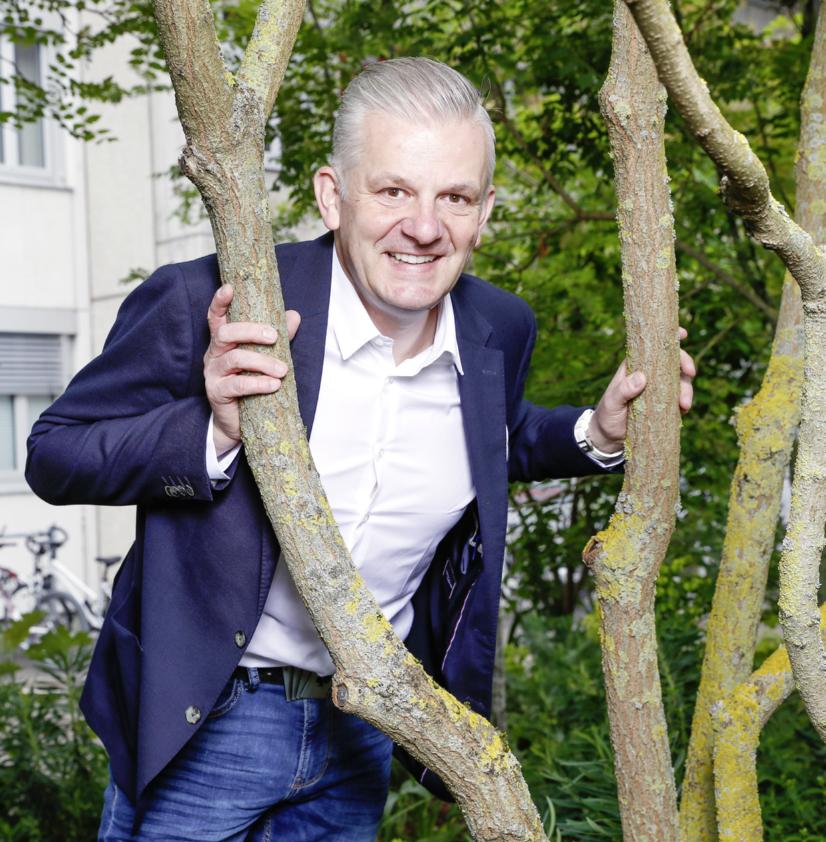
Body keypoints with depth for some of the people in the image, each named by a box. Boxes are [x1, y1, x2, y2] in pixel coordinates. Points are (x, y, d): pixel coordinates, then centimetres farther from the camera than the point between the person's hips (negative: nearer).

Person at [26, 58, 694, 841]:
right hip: (204, 721, -4)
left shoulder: (499, 331, -6)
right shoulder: (208, 305, -21)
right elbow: (52, 455, -13)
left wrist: (597, 433, -3)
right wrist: (211, 431, -30)